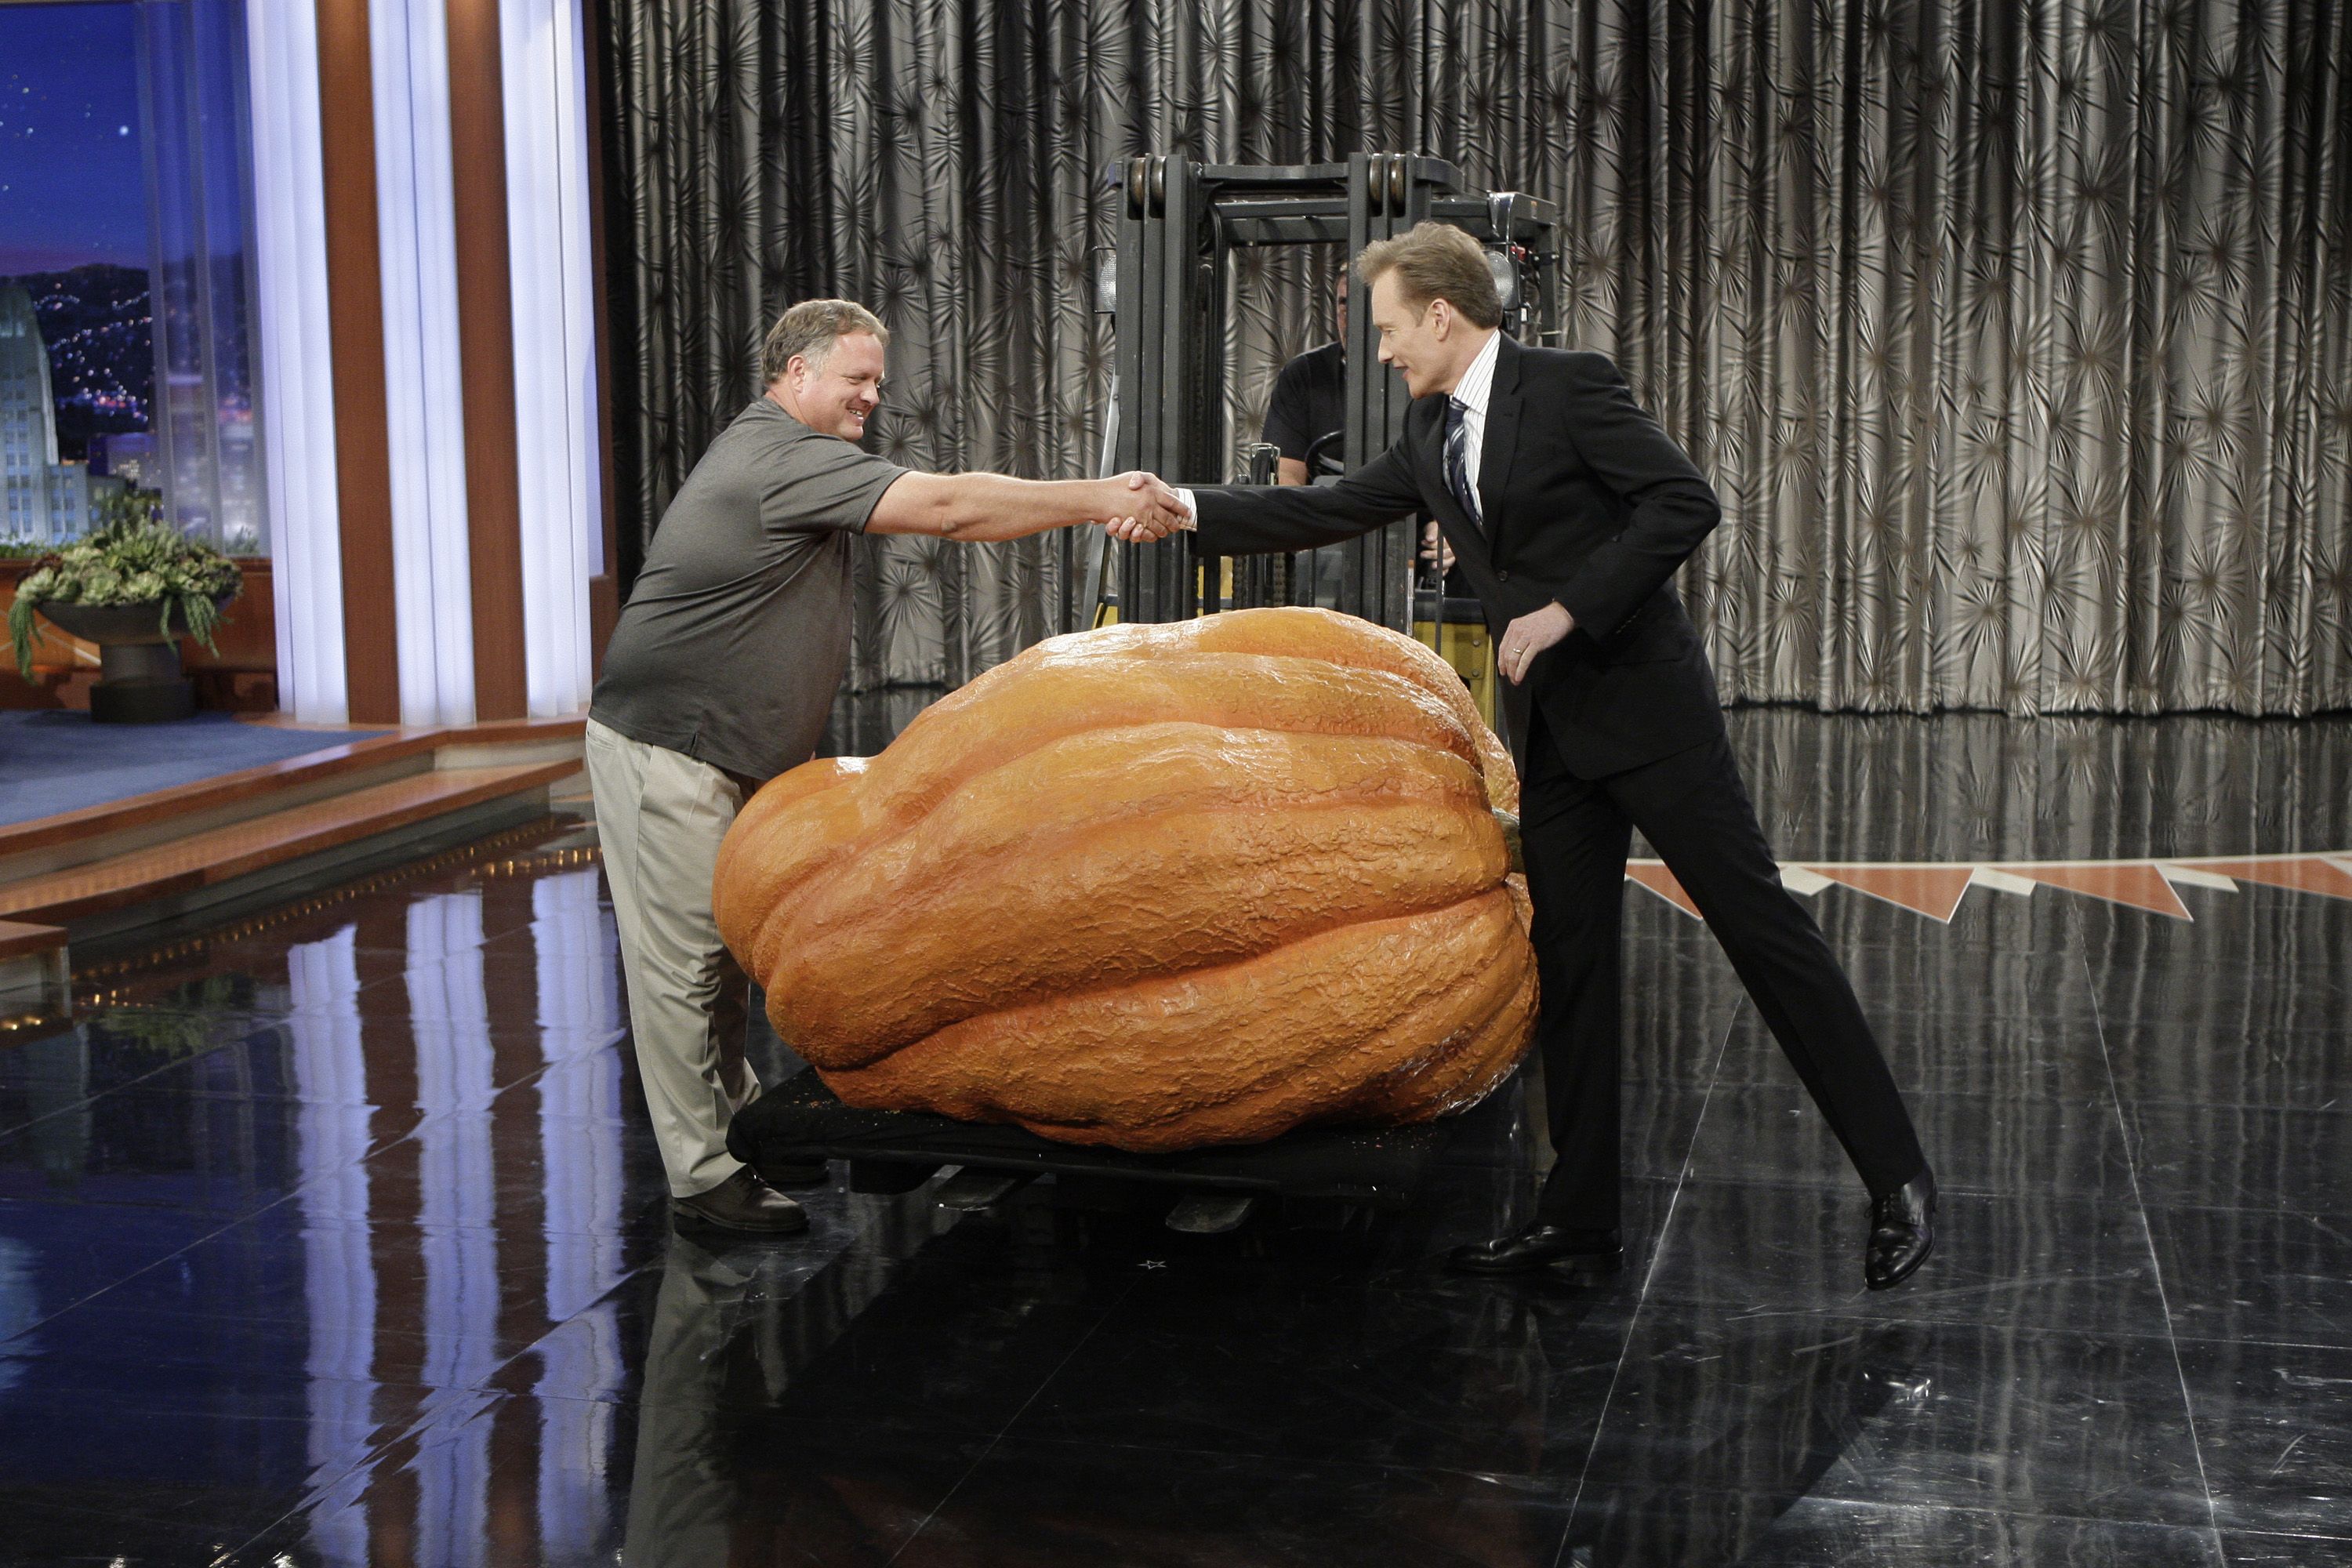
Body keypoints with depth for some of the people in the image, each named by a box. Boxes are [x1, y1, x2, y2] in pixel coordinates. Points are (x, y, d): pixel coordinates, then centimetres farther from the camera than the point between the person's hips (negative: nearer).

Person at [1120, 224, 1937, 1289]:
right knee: (1569, 961, 9)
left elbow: (1686, 503, -18)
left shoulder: (1568, 386, -12)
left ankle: (1895, 1177, 3)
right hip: (1552, 731, 8)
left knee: (1758, 923, -5)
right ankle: (1580, 1213, 17)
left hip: (1645, 709, -8)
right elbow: (1331, 512, 19)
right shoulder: (1432, 432, 12)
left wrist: (1567, 611, -20)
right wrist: (1188, 509, 15)